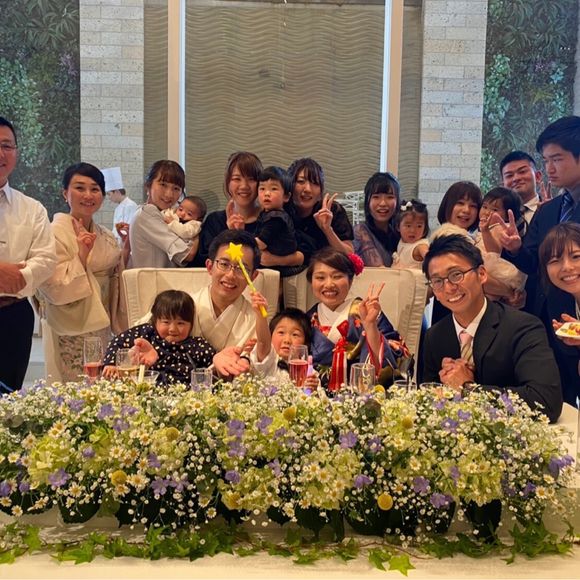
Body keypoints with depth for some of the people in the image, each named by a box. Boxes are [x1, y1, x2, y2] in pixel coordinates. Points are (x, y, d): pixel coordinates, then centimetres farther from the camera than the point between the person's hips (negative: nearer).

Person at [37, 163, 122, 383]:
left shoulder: (106, 237, 9)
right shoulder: (55, 233, -11)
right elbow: (54, 287, -18)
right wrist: (82, 255, -25)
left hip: (101, 327, 7)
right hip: (70, 333, -6)